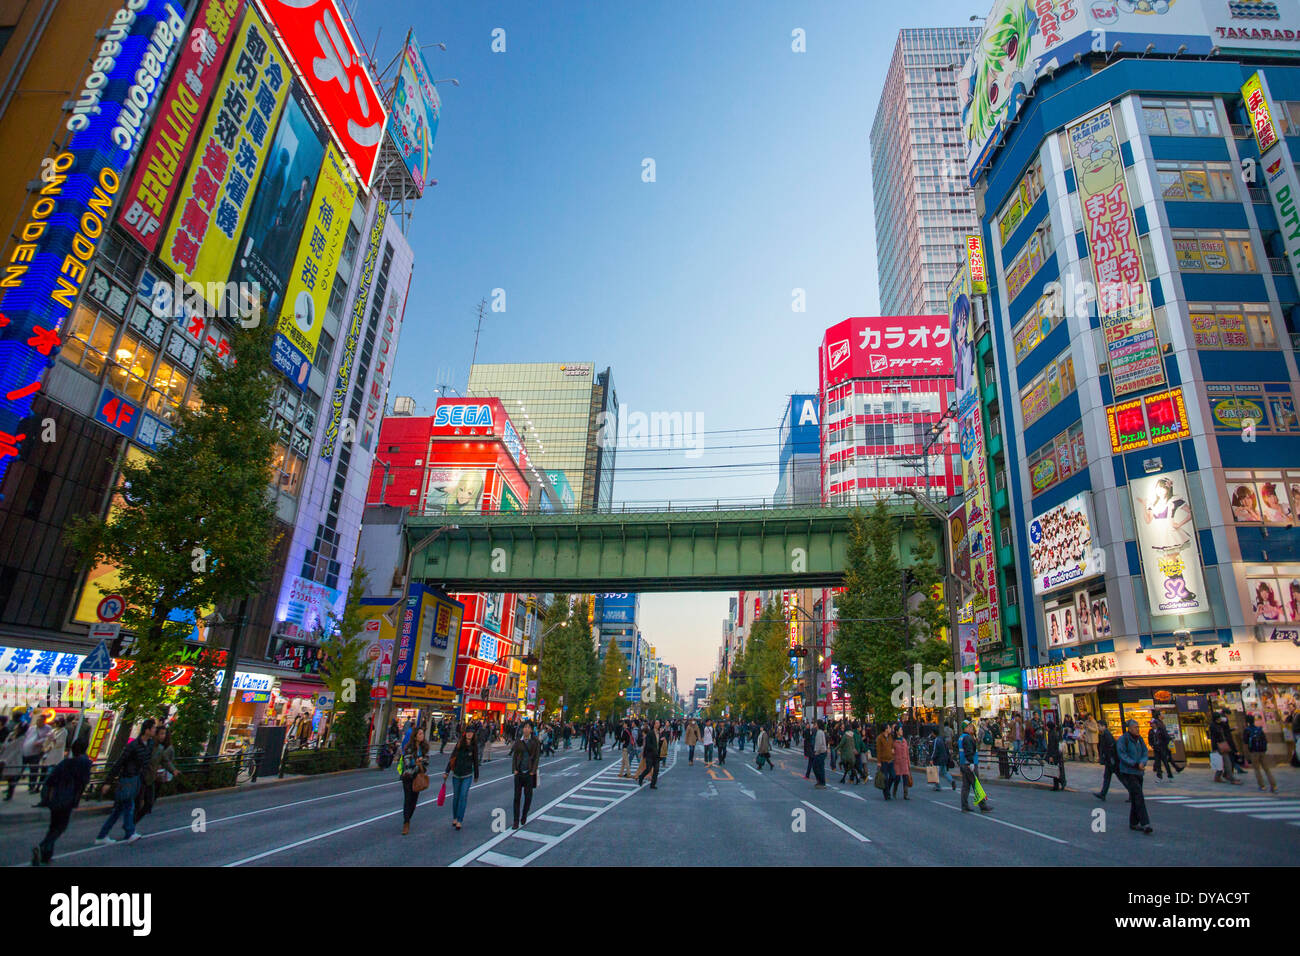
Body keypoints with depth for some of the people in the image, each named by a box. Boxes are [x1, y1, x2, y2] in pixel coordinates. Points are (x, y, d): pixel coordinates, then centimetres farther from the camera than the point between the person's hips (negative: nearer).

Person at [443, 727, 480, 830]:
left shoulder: (474, 746, -1)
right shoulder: (459, 744, -2)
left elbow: (475, 762, 7)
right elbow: (452, 758, 1)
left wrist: (476, 775, 13)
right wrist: (446, 772, -2)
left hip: (467, 776, -1)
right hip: (456, 774, 1)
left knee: (463, 796, -8)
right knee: (456, 796, 10)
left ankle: (459, 821, -5)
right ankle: (455, 818, 27)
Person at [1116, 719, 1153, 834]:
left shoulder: (1139, 739, 10)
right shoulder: (1123, 739, -10)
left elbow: (1145, 753, 6)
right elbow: (1122, 755, -15)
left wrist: (1142, 763, -14)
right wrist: (1135, 764, -23)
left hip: (1138, 772, 7)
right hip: (1127, 772, -7)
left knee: (1136, 798, 11)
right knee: (1138, 796, -14)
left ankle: (1133, 823, 21)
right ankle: (1145, 824, -15)